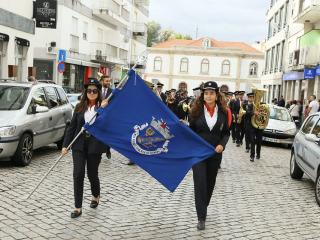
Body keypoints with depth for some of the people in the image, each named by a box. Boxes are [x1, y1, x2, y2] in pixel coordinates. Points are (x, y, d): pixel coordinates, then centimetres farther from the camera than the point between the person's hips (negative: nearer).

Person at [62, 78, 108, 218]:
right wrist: (65, 145, 2)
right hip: (79, 145, 2)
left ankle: (96, 196, 41)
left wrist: (103, 109, -25)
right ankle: (78, 208, 5)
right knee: (78, 174, -4)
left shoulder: (103, 107, -3)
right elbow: (72, 126, 7)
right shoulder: (80, 107, 7)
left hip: (95, 145, -2)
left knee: (92, 174, 10)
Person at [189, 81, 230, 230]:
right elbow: (191, 131, 3)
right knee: (200, 183, -9)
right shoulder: (196, 111, -4)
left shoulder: (223, 112, 0)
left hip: (215, 153, 2)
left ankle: (203, 209, 37)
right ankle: (201, 217, -4)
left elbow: (226, 132, 6)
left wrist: (222, 145, -12)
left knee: (210, 183, 15)